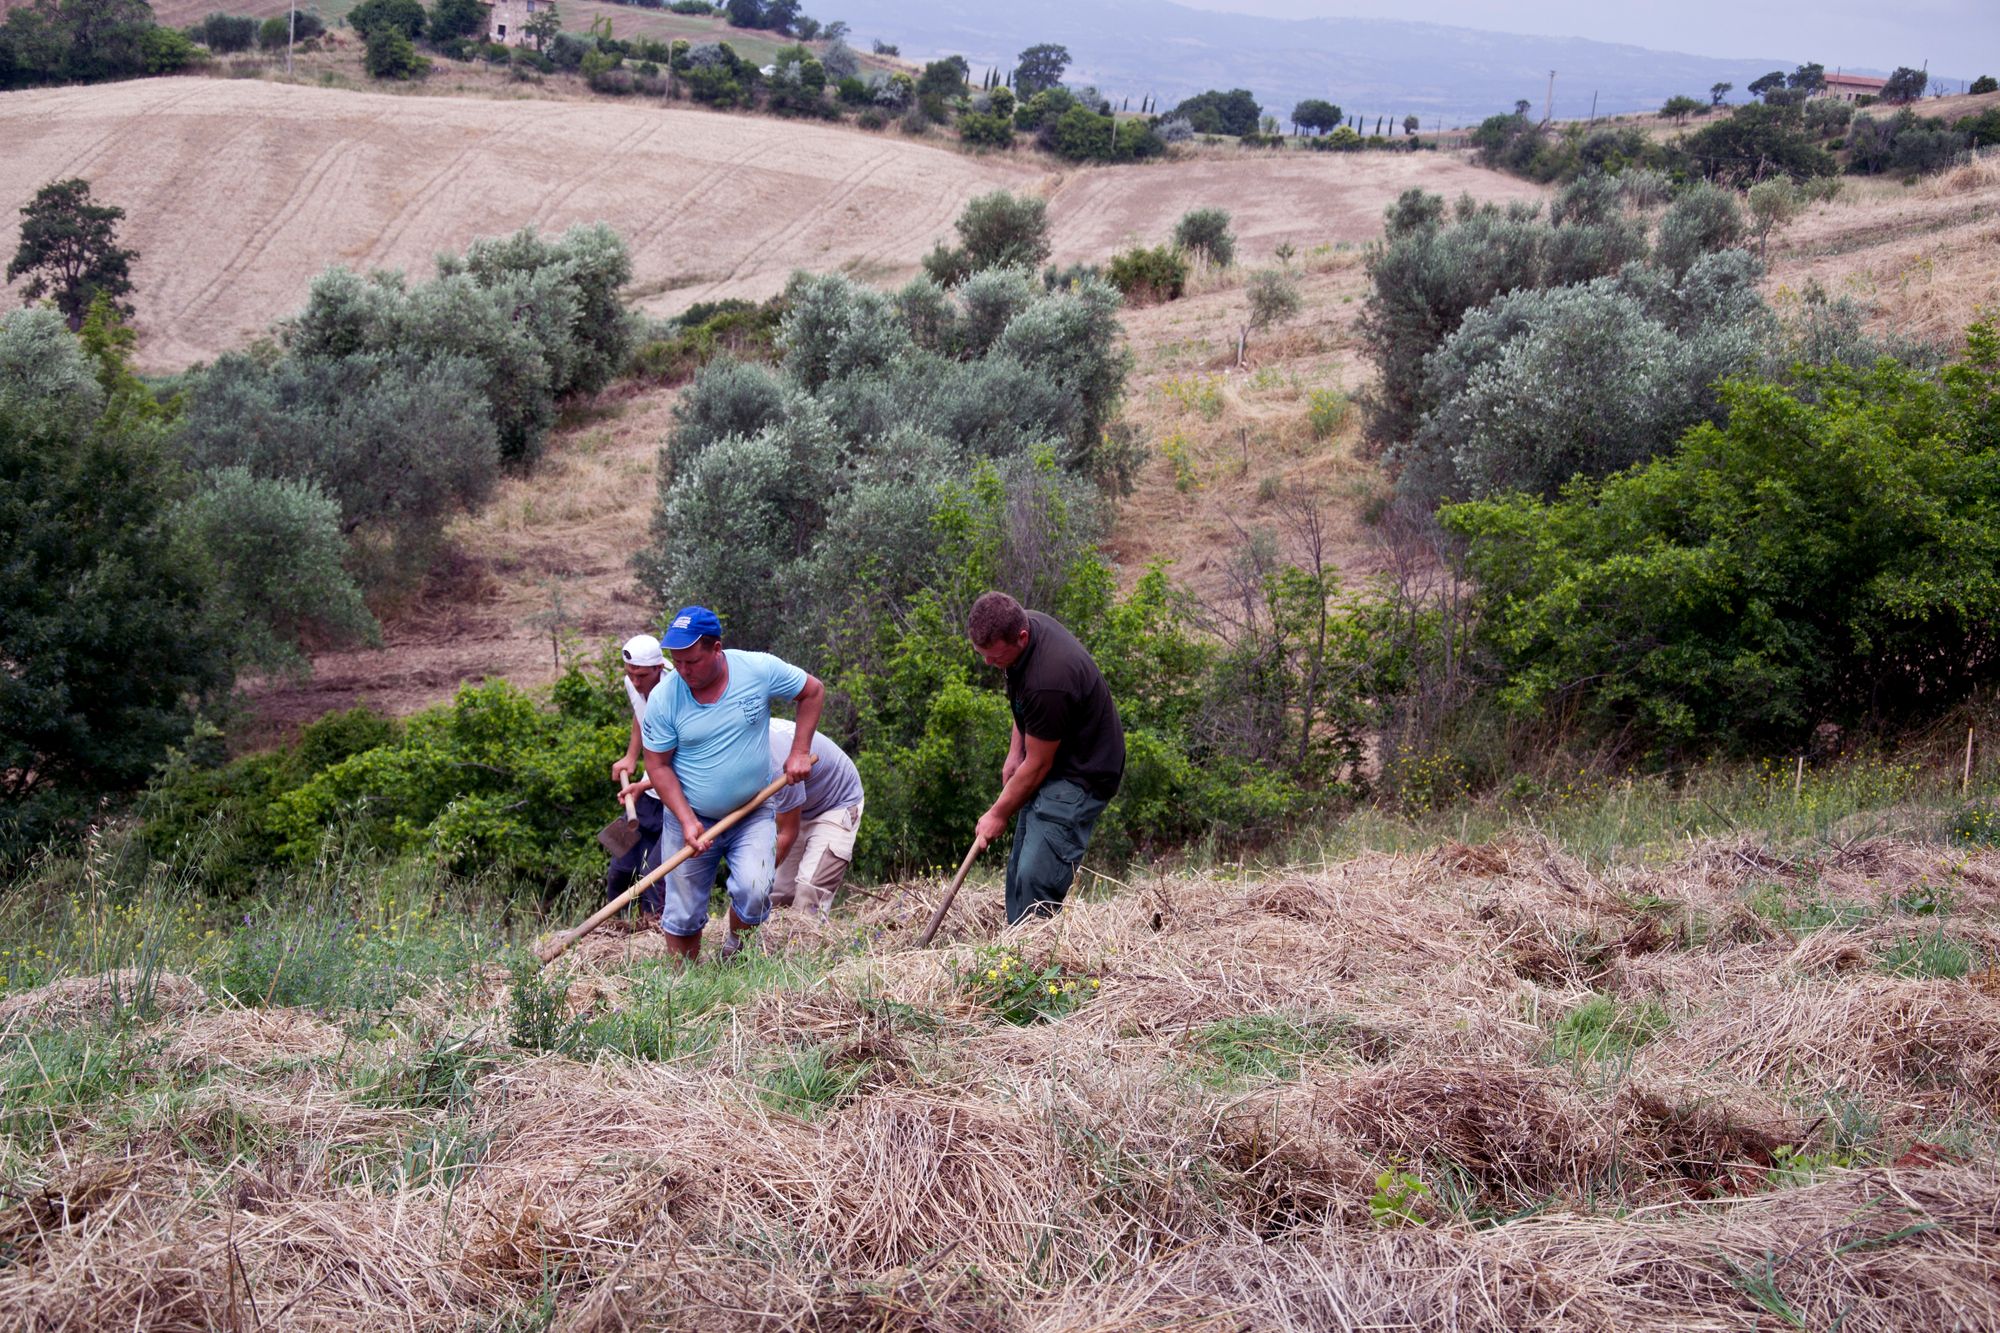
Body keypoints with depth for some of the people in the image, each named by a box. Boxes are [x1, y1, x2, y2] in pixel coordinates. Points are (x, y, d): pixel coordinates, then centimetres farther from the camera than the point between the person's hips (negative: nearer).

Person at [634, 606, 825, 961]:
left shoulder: (759, 670, -13)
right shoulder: (663, 699, -13)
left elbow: (813, 691, 3)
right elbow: (658, 766, -6)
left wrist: (800, 752, -3)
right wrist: (688, 821, -16)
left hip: (753, 815, 0)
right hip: (690, 818, 0)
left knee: (754, 893, -20)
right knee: (683, 916, 3)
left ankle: (735, 947, 11)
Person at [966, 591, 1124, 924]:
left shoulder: (1047, 681, -33)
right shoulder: (1027, 624, -5)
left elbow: (1037, 765, -20)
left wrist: (999, 815, -7)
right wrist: (1014, 753, 11)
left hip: (1083, 775, -10)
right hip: (1053, 768, 10)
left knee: (1036, 878, -18)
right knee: (1019, 874, 10)